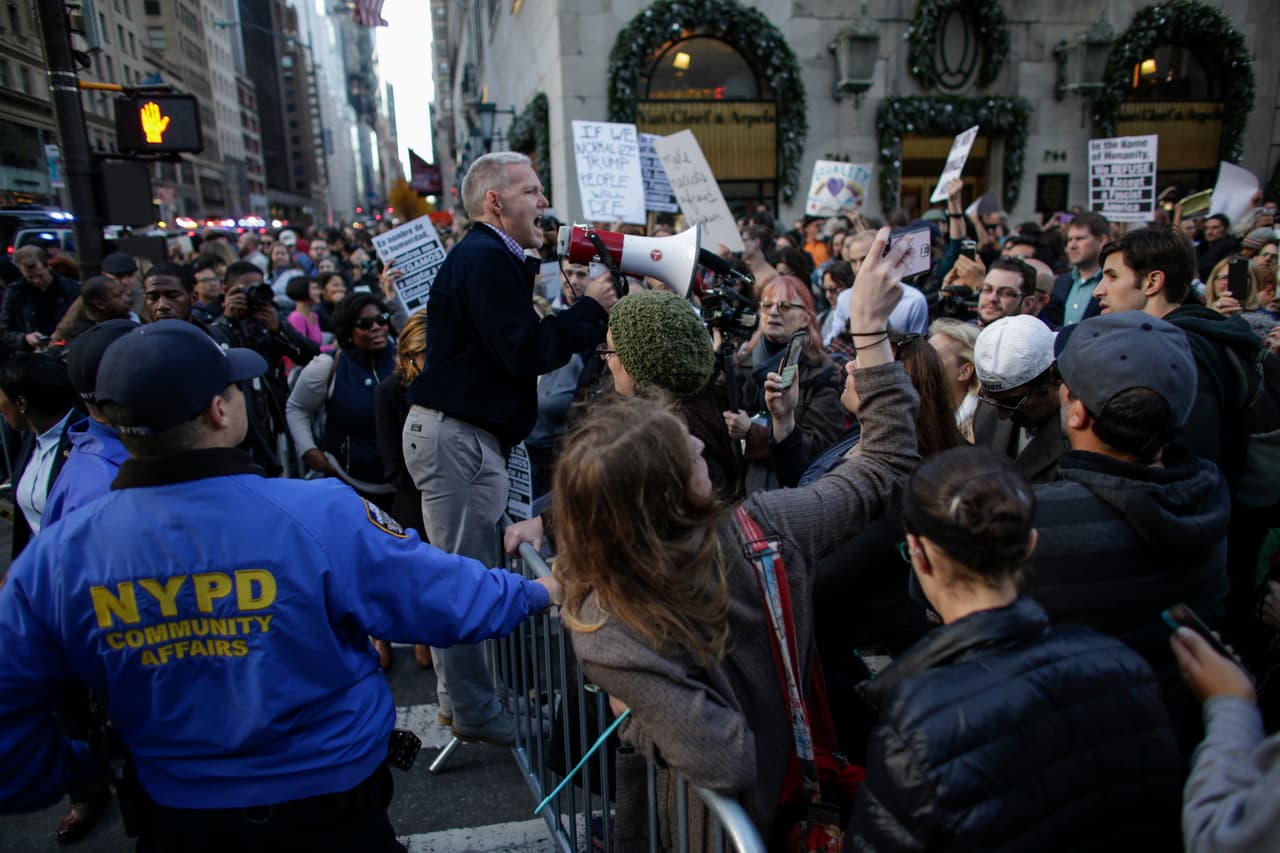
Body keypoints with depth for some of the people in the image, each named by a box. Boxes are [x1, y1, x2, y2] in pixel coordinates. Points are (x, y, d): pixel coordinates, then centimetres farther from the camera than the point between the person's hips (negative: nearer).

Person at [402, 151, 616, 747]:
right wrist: (589, 308, -11)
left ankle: (466, 698, 30)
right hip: (456, 437, -11)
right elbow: (525, 352, -21)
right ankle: (475, 713, 10)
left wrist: (584, 314, 10)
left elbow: (522, 342, 18)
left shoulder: (489, 257, 20)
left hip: (466, 436, 11)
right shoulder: (484, 258, -14)